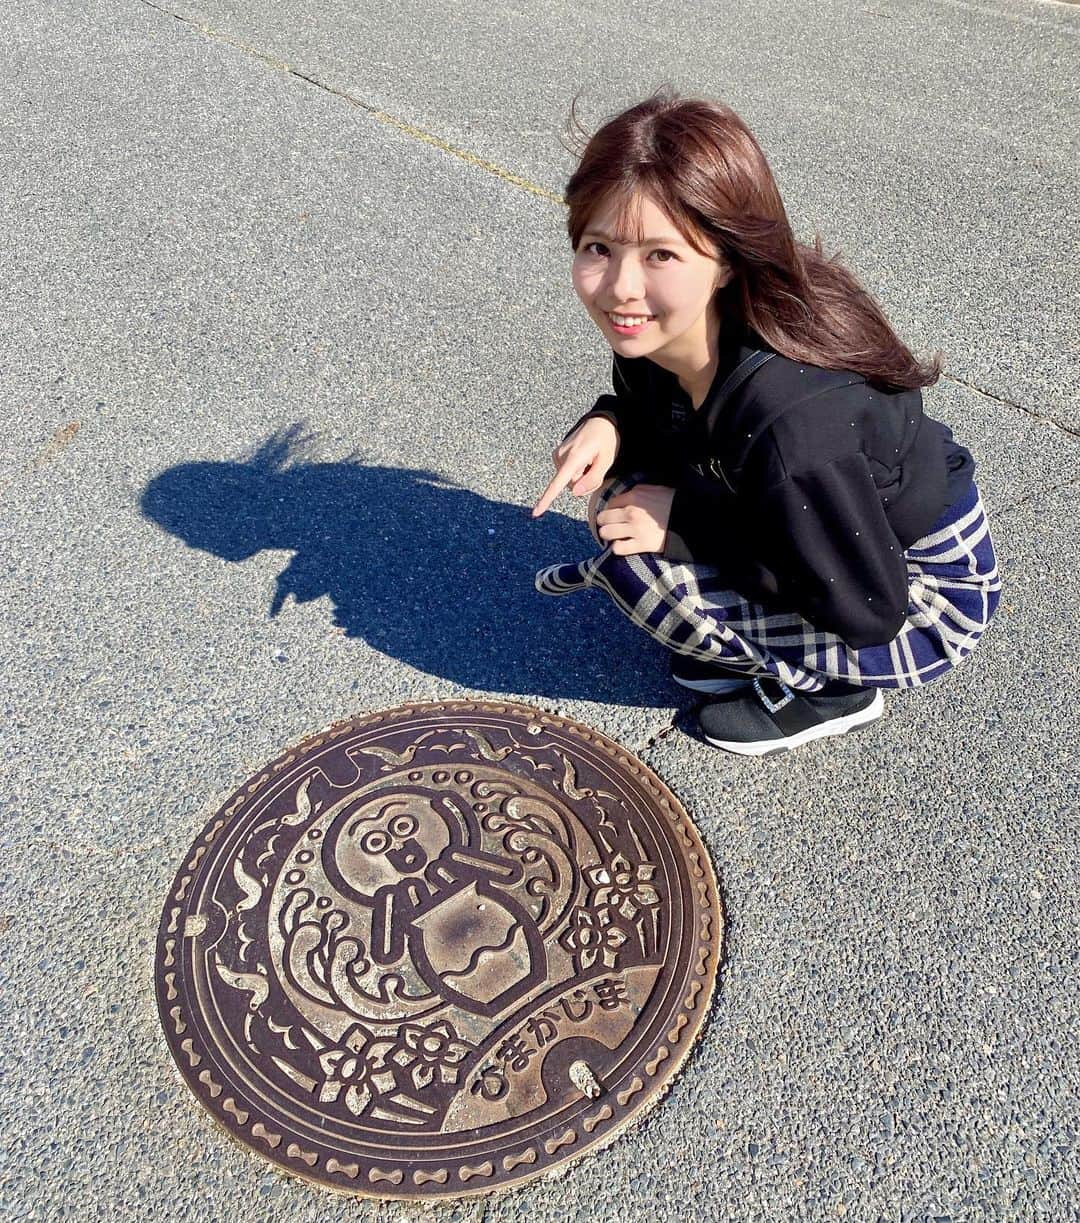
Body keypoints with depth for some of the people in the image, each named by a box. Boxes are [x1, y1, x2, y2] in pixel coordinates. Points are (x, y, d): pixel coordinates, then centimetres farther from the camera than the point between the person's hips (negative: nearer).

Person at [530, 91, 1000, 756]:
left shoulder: (793, 425, -38)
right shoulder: (654, 330, -15)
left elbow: (871, 613, -27)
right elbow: (649, 412, 7)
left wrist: (684, 519, -27)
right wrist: (608, 425, -18)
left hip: (922, 606, -7)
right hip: (840, 532, 7)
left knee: (637, 566, -22)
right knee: (627, 487, -5)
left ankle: (825, 688, 0)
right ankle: (752, 642, 9)